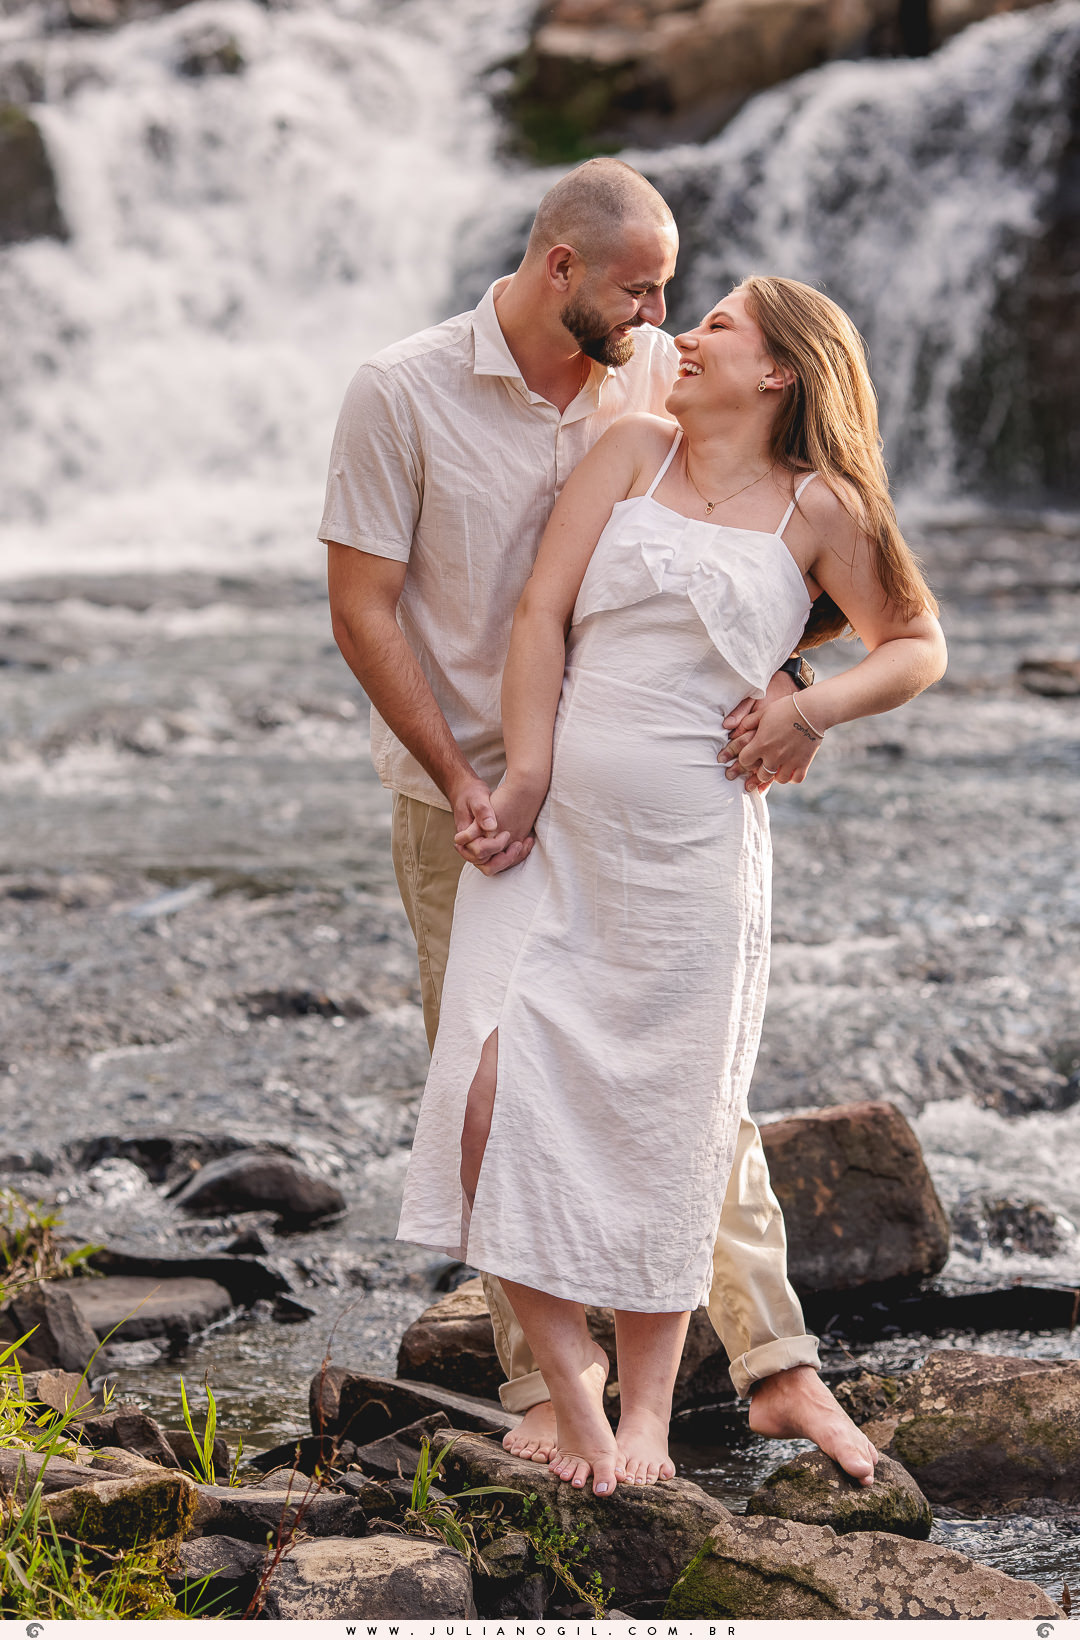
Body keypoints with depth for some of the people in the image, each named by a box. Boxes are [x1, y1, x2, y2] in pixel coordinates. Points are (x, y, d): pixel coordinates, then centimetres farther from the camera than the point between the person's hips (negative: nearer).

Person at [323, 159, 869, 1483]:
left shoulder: (661, 380, -2)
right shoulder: (402, 395, -11)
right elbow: (361, 608, -10)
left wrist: (772, 677, -19)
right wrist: (461, 778, -17)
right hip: (466, 798, -2)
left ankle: (775, 1365, 5)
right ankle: (540, 1385, 14)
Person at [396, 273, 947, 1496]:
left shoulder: (817, 510, 4)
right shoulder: (633, 451, 9)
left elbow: (916, 645, 14)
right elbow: (542, 613, 2)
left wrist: (814, 708, -4)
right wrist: (527, 778, -7)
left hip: (687, 842, -2)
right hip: (550, 826, 2)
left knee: (660, 1122, 2)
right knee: (493, 1092, -11)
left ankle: (647, 1406, 15)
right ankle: (566, 1366, 4)